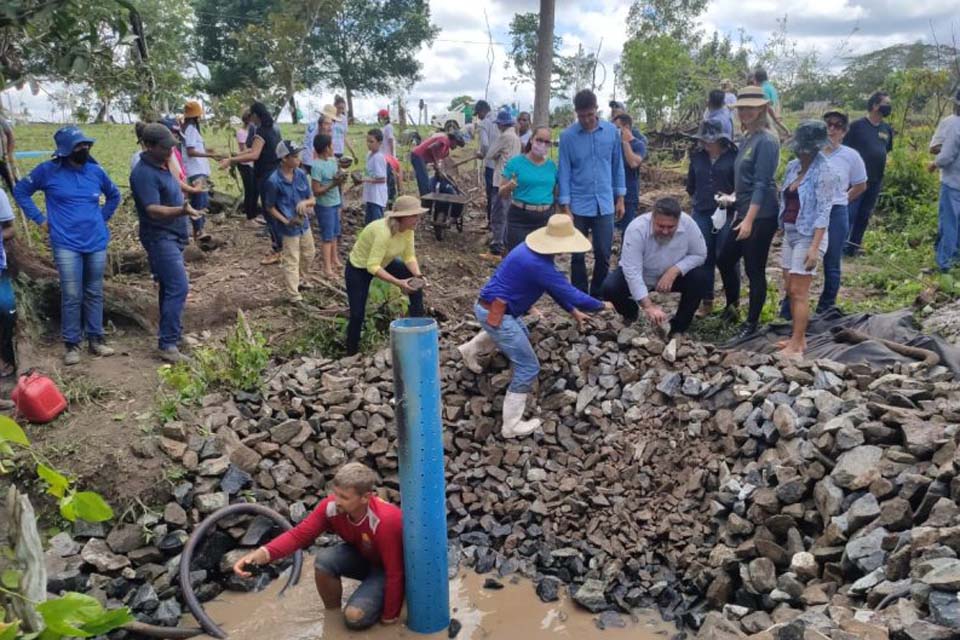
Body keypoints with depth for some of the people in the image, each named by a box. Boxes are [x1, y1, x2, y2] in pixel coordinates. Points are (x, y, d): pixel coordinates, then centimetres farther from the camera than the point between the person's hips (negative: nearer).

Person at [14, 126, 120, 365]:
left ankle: (95, 339, 19)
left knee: (95, 293, 9)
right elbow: (20, 191, 7)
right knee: (72, 296, -4)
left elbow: (114, 195, 21)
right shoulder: (48, 171, -4)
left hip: (96, 243, 3)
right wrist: (39, 218, 1)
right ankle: (72, 344, 7)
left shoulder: (96, 171, 3)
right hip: (66, 245, -3)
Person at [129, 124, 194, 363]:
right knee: (178, 287, -16)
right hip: (160, 238, -10)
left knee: (170, 287, 16)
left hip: (172, 237, 10)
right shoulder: (144, 173, -20)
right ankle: (167, 344, -14)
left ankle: (172, 331, 27)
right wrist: (180, 211, -45)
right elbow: (153, 209, -29)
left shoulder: (162, 165, 10)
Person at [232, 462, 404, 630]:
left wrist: (390, 616, -21)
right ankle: (332, 614, -2)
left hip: (385, 569, -5)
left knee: (354, 617, -25)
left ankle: (380, 597, 8)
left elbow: (395, 572, -30)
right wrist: (262, 553, -40)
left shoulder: (386, 521, -39)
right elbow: (299, 534, -23)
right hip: (360, 556, 5)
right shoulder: (331, 506, -23)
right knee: (324, 559, -25)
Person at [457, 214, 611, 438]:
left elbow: (555, 287, 14)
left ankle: (470, 350, 52)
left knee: (521, 334, 38)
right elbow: (572, 294, -24)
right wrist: (602, 306, -8)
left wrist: (573, 311, 12)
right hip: (495, 314, -10)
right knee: (528, 368, -4)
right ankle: (511, 426, 5)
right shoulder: (538, 265, -29)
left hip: (491, 307, 10)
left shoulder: (531, 250, 2)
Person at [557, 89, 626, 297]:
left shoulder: (612, 131, 0)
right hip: (578, 205, -1)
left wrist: (620, 198, 7)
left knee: (604, 254, 6)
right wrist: (565, 206, -9)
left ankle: (598, 296, 22)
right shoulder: (567, 136, -6)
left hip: (605, 204, 2)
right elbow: (564, 171, -4)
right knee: (578, 255, 7)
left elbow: (617, 165, 8)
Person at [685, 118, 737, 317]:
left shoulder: (733, 156, -5)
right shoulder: (697, 156, 6)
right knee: (705, 258, 6)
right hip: (702, 214, 4)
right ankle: (706, 302, 17)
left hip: (727, 213, -3)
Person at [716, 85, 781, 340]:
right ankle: (732, 306, 37)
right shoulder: (747, 138, 11)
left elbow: (762, 184, -20)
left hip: (761, 216, -9)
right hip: (745, 211, 9)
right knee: (724, 259, 17)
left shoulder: (766, 140, -15)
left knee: (754, 270, 0)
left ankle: (752, 324, 12)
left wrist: (749, 220, -23)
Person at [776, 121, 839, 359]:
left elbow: (823, 213, -17)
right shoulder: (793, 166, 7)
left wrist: (814, 247, -22)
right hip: (790, 233, 8)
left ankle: (796, 346, 1)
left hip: (808, 236, -8)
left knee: (799, 292, -6)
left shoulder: (824, 172, -14)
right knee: (790, 289, 12)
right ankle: (798, 337, 23)